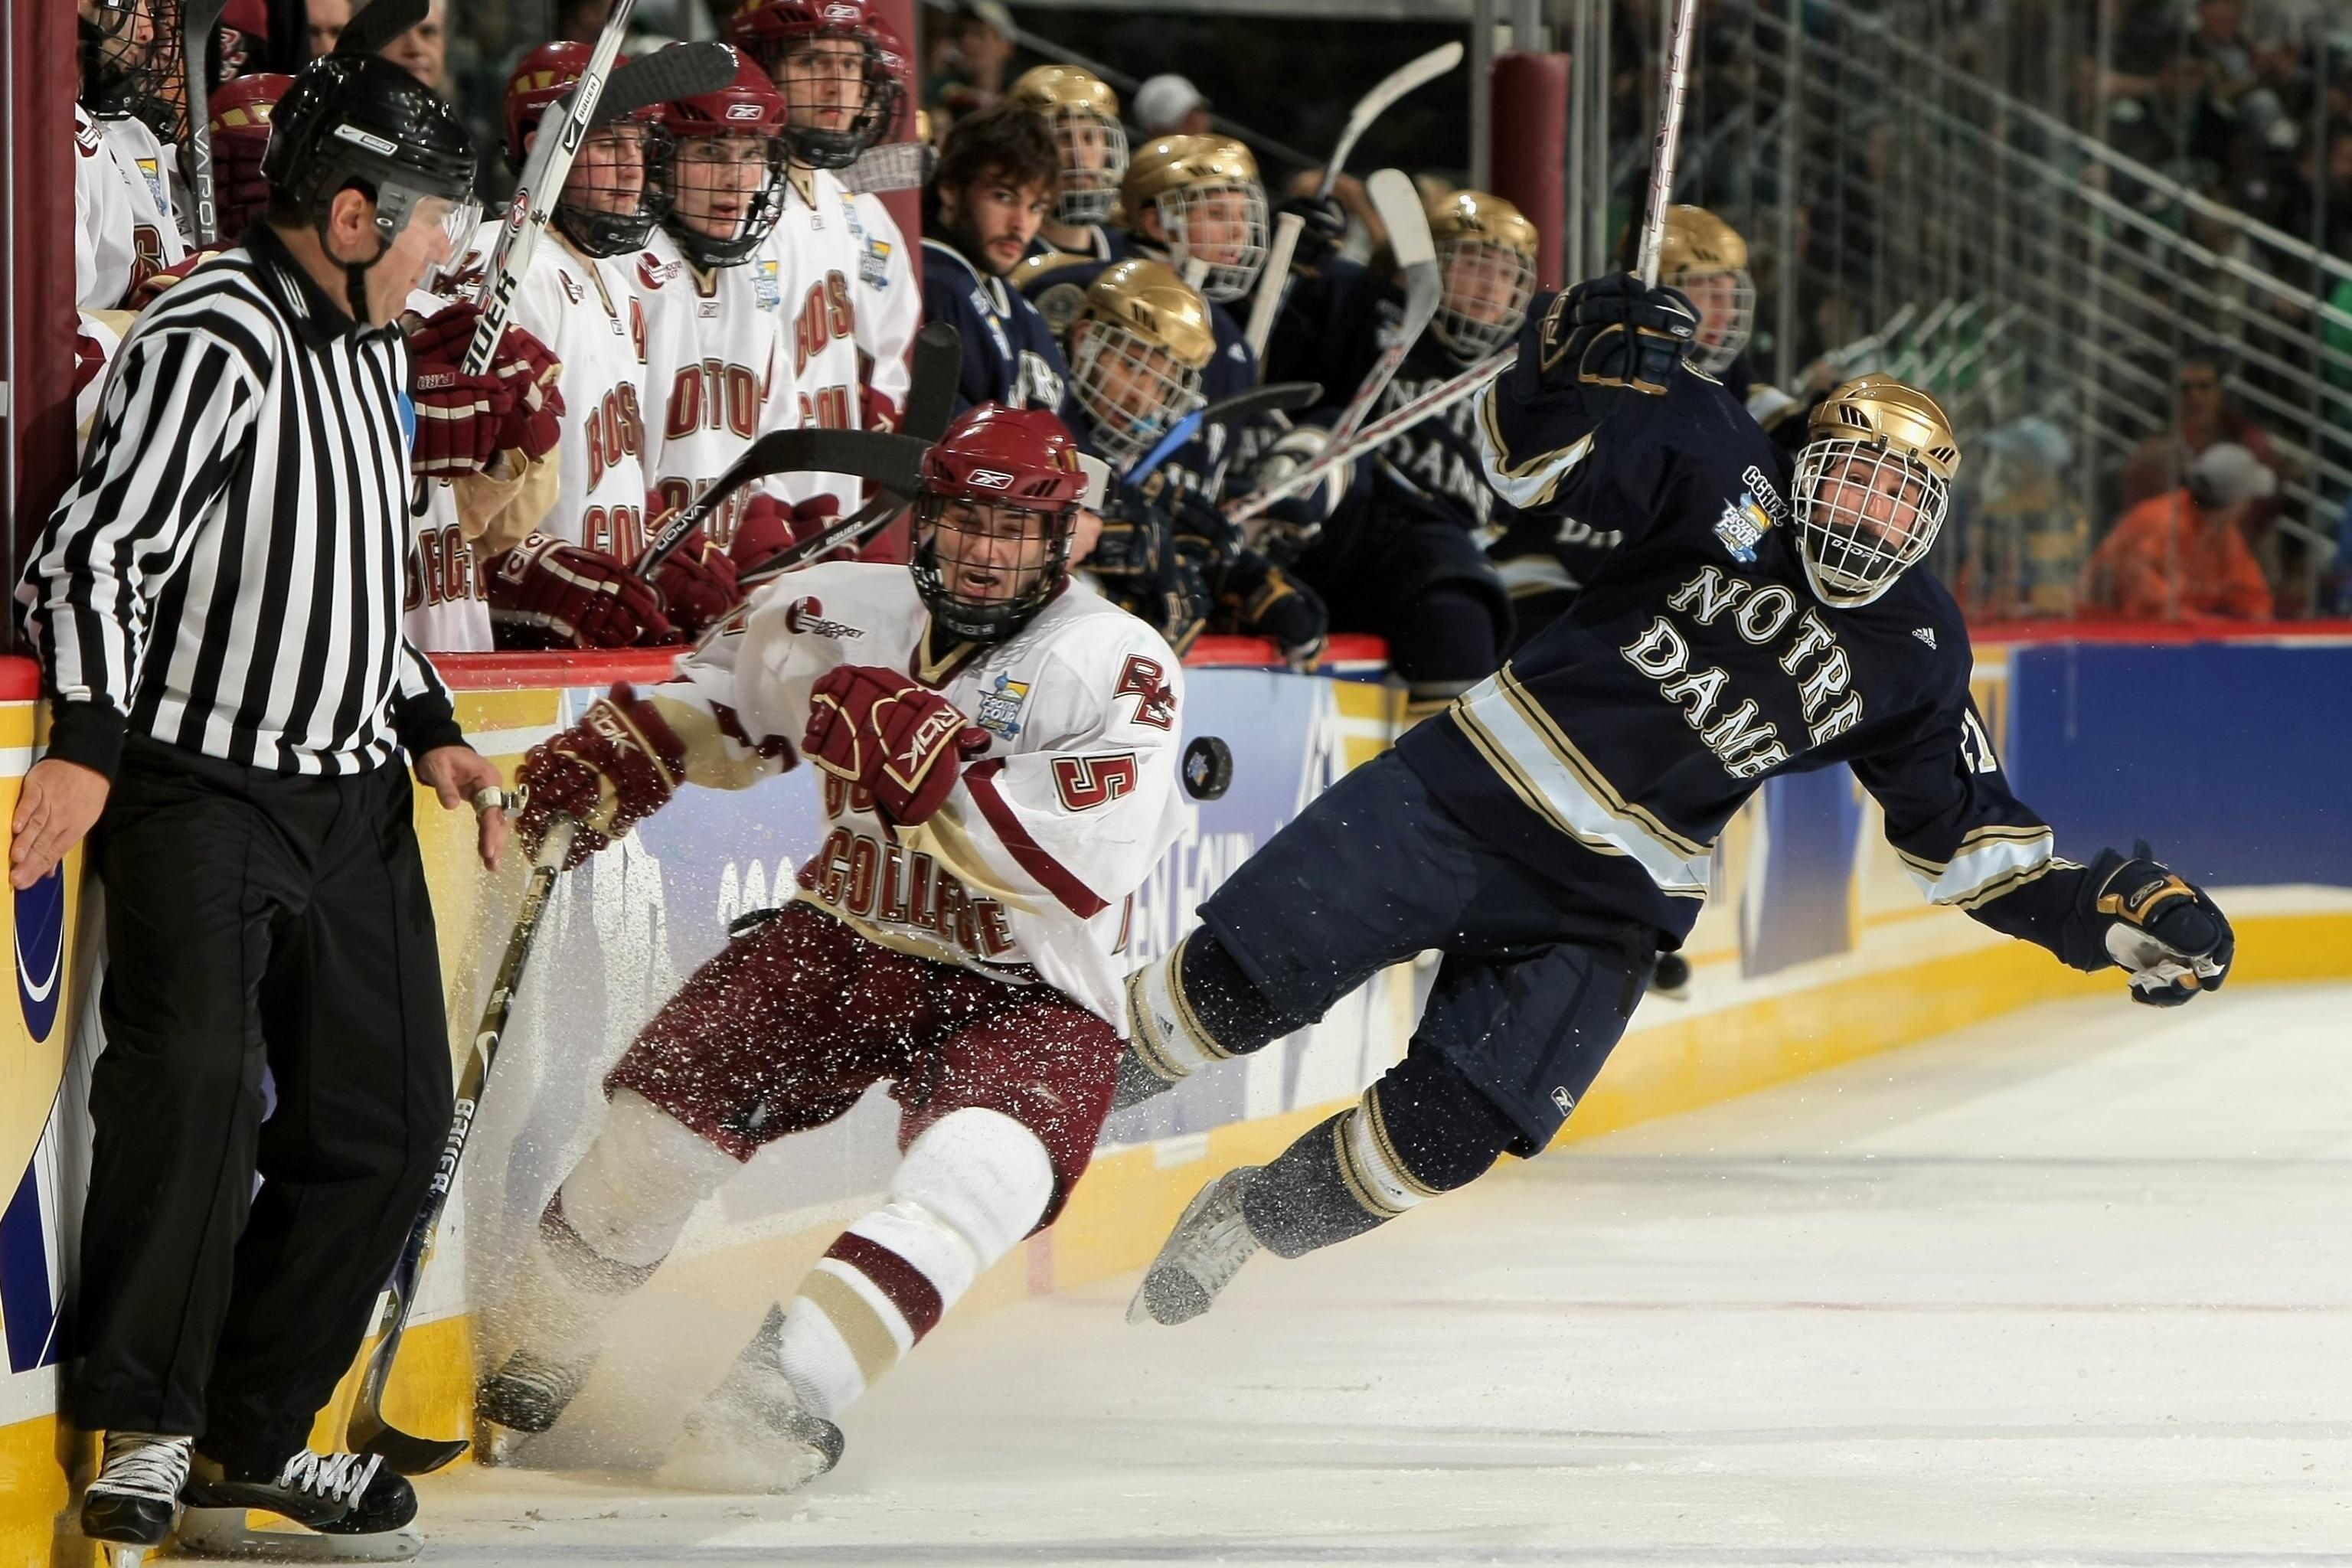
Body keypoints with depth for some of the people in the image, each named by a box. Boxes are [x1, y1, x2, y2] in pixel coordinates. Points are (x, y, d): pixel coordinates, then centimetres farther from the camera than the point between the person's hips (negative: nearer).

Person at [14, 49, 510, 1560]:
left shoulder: (371, 349, 15)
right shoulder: (211, 346, -15)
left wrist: (430, 729, 17)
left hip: (354, 793, 9)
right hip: (200, 789, -9)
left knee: (385, 1118, 7)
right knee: (195, 1080, -21)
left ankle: (253, 1434, 16)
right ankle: (140, 1436, -12)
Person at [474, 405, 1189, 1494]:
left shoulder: (1118, 667, -16)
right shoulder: (849, 612, -1)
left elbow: (1090, 856, -29)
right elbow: (719, 700, 19)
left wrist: (931, 758, -34)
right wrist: (602, 763, 3)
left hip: (1024, 998, -4)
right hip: (840, 944, 4)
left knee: (979, 1165, -34)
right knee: (661, 1117, -6)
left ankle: (794, 1381, -43)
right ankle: (533, 1361, 17)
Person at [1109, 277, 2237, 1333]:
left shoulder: (1914, 657, 5)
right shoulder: (1727, 482, -4)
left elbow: (1973, 842, 11)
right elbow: (1531, 459, -7)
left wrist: (2115, 913, -1)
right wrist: (1581, 357, -27)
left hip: (1613, 902, 2)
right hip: (1472, 788, -2)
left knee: (1443, 1135, -9)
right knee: (1243, 980, -9)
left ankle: (1252, 1219, 15)